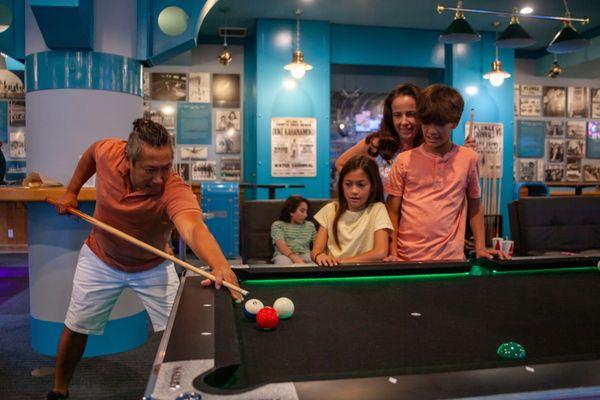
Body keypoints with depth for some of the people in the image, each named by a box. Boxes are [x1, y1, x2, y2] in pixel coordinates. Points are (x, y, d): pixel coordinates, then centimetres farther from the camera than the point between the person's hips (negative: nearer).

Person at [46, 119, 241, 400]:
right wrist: (71, 192, -1)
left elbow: (194, 228, -61)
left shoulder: (175, 190, -39)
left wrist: (219, 266, -79)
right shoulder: (108, 151, -26)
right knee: (76, 328, 14)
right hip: (100, 260, 3)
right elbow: (90, 154, 2)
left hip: (152, 266, -2)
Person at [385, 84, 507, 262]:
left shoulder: (468, 159, 2)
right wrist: (393, 254, -6)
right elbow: (393, 212, 2)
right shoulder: (404, 160, 0)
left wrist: (480, 248, 5)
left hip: (451, 257, 1)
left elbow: (474, 207, 13)